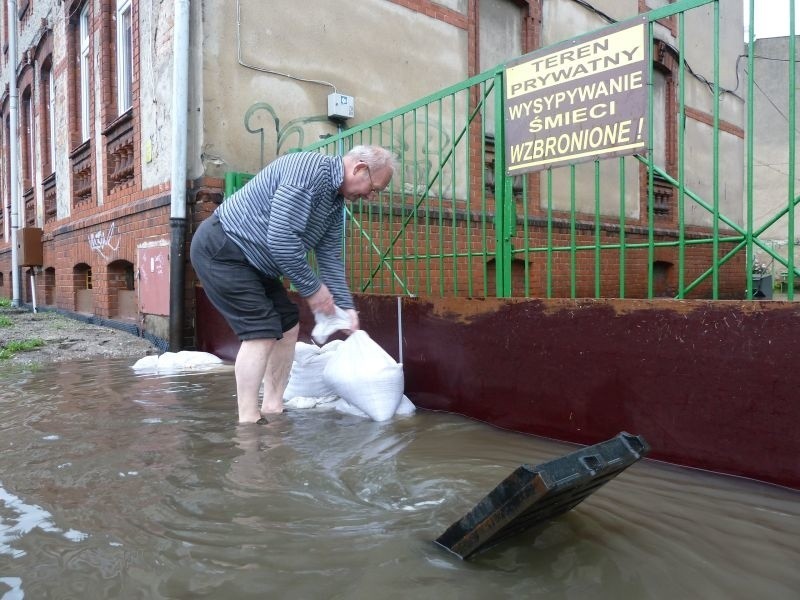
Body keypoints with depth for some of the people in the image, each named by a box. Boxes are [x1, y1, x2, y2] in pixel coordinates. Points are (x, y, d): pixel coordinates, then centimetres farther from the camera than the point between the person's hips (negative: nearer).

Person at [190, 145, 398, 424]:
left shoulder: (335, 201, 8)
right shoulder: (310, 169, -23)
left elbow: (330, 256, 10)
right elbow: (281, 238, -29)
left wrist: (346, 306, 3)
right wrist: (312, 288, -19)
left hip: (252, 261, 10)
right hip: (220, 250, -10)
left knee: (288, 324, 8)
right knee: (261, 331, -14)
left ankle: (273, 408, 15)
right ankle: (248, 421, -5)